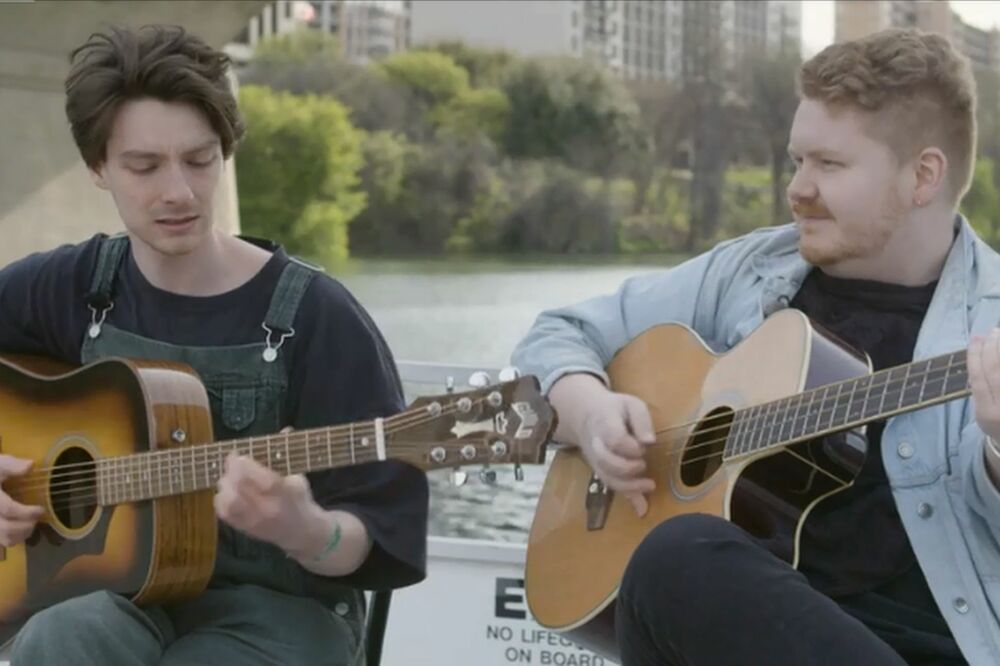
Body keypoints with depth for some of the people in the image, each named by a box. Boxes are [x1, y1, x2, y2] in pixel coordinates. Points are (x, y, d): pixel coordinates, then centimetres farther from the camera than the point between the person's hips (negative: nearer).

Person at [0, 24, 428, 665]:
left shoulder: (314, 316, -11)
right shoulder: (74, 288, 1)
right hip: (117, 588, 3)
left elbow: (379, 541, -10)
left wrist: (303, 531, -31)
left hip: (274, 605, -3)